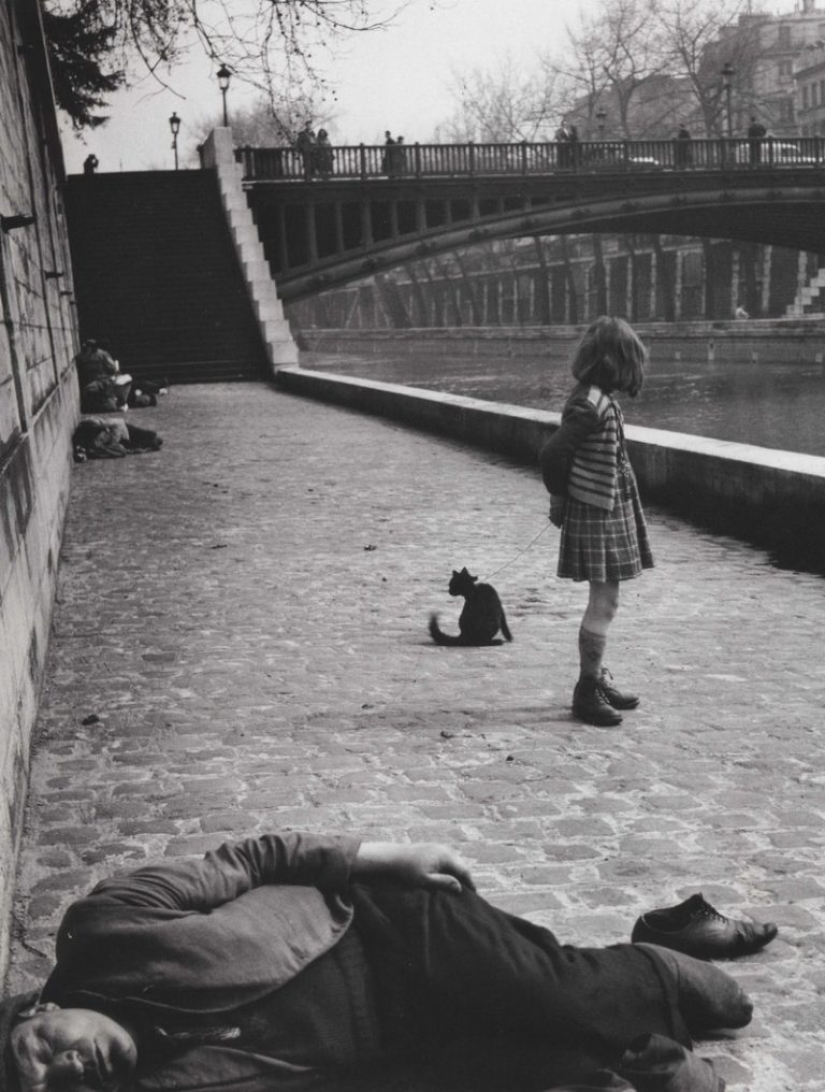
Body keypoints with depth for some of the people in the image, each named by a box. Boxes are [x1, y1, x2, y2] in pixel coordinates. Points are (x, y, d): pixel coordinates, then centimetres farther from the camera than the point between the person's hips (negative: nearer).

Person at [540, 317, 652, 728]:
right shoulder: (593, 404, -20)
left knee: (604, 601, 17)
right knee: (604, 602, -4)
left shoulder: (599, 398, 9)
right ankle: (588, 690, 5)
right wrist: (561, 498, -10)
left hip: (611, 510, 10)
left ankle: (597, 679, 28)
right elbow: (552, 453, -24)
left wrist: (562, 498, 9)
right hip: (597, 513, -10)